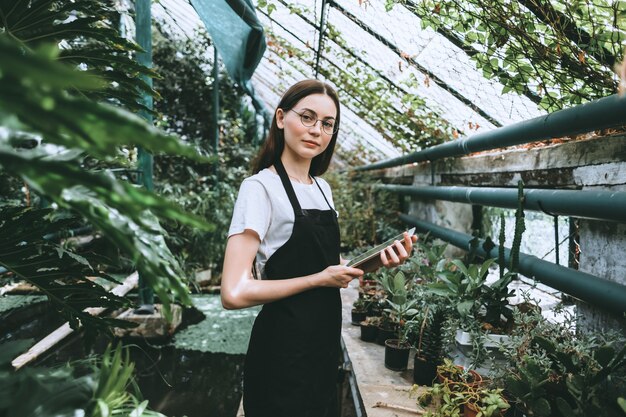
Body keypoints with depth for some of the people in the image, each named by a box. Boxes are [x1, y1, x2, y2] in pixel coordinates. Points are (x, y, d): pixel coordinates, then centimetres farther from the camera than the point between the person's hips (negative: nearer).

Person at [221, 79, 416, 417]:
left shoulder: (322, 187, 7)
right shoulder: (260, 187, -17)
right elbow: (234, 293, -25)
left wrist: (379, 262, -2)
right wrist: (319, 279, -17)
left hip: (325, 340, 8)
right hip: (283, 350, -8)